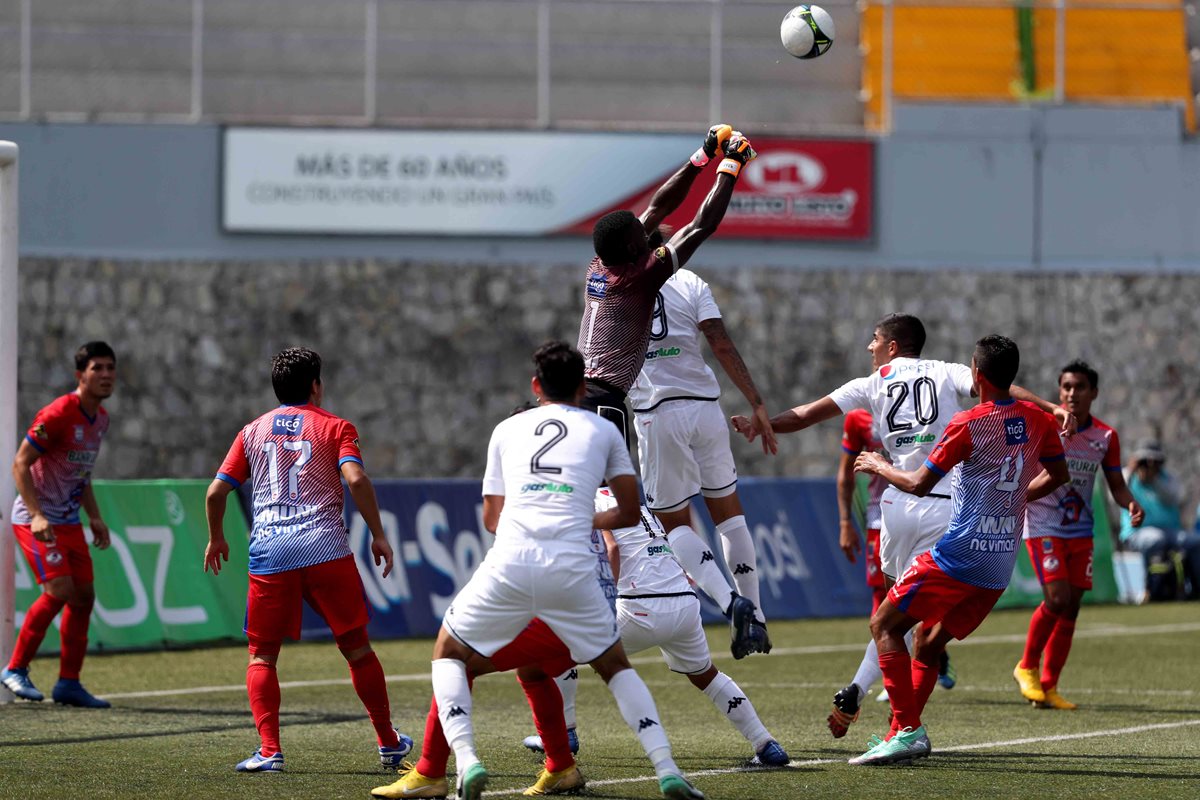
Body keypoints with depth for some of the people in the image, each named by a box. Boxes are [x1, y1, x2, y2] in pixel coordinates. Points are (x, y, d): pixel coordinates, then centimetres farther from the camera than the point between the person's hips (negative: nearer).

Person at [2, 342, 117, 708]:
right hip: (36, 518, -8)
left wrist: (95, 517, 14)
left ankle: (68, 682, 11)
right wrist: (36, 515, -27)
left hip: (68, 521, 8)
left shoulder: (100, 419, 8)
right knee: (59, 590, -19)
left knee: (84, 595, 4)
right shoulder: (57, 415, -19)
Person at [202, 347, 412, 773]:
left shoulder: (253, 431, 15)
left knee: (261, 655, 9)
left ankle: (269, 750, -6)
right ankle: (389, 743, 18)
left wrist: (216, 538, 27)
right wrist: (378, 535, -3)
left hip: (269, 555, 1)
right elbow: (355, 478, -10)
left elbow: (216, 491, 11)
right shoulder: (334, 427, 7)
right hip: (325, 549, -1)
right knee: (357, 648, 11)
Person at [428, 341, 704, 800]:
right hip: (572, 568, 0)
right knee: (614, 665, 21)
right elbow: (629, 513, 22)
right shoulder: (603, 431, 18)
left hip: (510, 563, 0)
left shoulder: (507, 430, 22)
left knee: (448, 651, 20)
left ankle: (466, 761, -2)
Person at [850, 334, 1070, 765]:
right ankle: (903, 732, 15)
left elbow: (919, 484, -9)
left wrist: (880, 467, 9)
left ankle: (908, 729, -10)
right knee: (929, 641, 20)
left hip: (960, 556, -7)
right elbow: (1058, 474, 19)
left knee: (885, 625, 2)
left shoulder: (968, 424, -12)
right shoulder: (1036, 420, 6)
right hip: (1001, 566, 7)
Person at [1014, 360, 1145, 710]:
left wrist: (1130, 504, -9)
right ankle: (1027, 667, 4)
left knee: (1071, 609, 2)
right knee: (1057, 599, -18)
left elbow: (1116, 484, 10)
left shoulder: (1106, 436, 3)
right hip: (1043, 527, -4)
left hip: (1080, 532, 4)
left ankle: (1048, 687, 11)